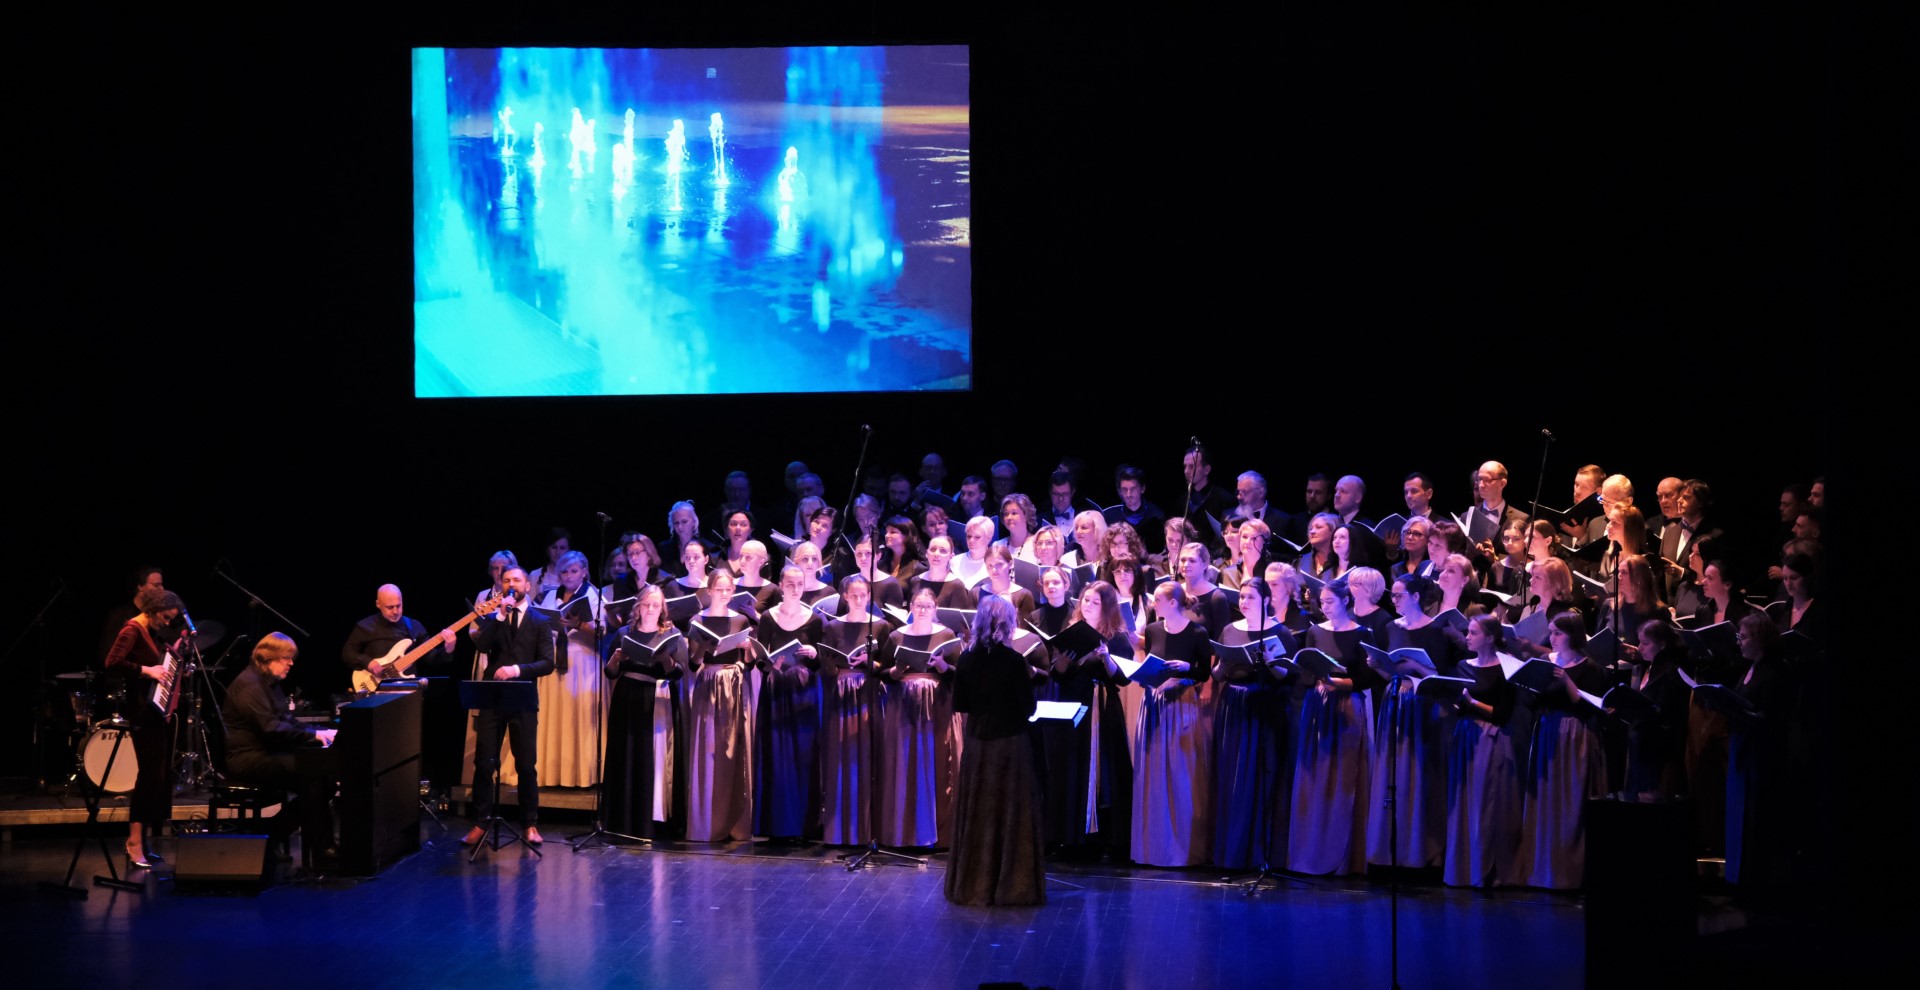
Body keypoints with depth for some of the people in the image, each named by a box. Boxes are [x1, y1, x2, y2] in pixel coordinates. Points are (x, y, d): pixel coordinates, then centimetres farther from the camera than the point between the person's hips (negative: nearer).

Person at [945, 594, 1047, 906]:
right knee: (1012, 814, 4)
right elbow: (1027, 708, -10)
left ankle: (973, 885, 18)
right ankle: (1012, 885, 8)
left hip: (977, 744, 4)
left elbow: (959, 705, 5)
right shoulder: (1014, 661, -14)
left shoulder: (967, 661, -3)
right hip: (1011, 745, -4)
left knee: (976, 813, 12)